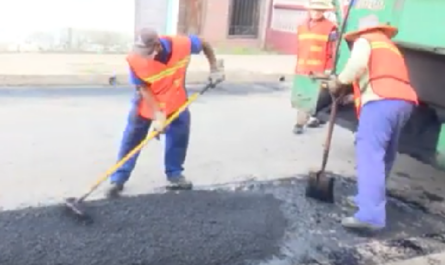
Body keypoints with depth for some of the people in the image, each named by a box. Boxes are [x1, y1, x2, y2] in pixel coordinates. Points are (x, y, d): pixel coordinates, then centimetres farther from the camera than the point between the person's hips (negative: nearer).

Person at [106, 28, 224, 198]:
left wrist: (214, 69, -10)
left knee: (179, 136, 7)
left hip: (176, 101, 2)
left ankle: (174, 173, 28)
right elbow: (144, 89, -22)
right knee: (132, 138, 1)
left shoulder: (183, 44, -31)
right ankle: (118, 179, 12)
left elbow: (205, 45, -9)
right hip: (147, 103, -2)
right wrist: (158, 115, -27)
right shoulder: (135, 59, -33)